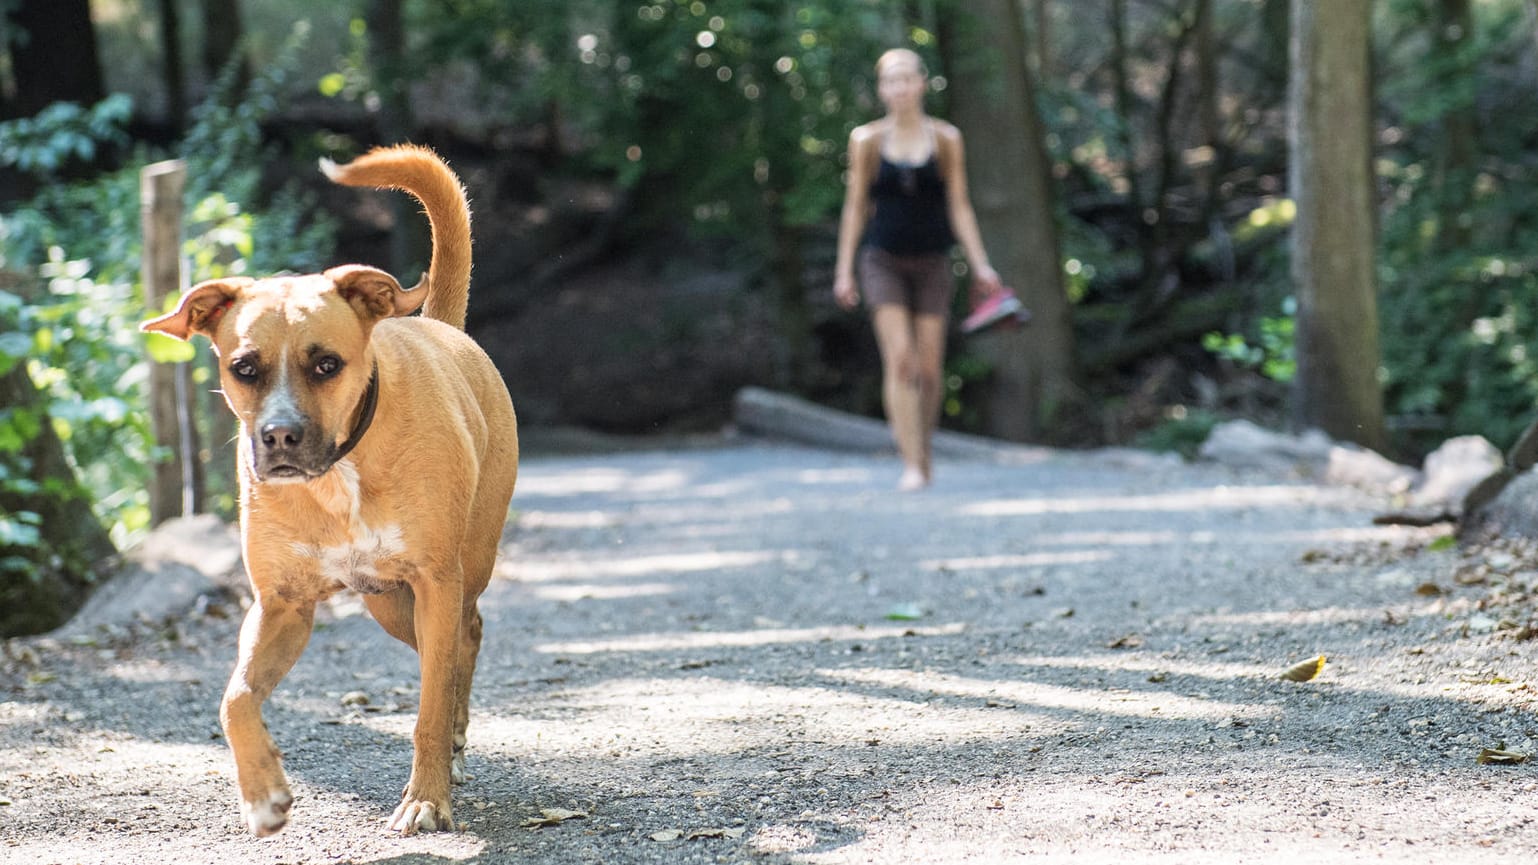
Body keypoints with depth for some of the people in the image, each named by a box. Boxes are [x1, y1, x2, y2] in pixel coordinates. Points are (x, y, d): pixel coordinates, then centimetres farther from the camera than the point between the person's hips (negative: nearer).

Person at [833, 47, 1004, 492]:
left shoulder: (946, 139, 3)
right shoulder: (867, 140, 2)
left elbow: (959, 206, 4)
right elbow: (855, 207, 6)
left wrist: (980, 264, -4)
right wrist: (844, 269, 4)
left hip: (931, 263, 1)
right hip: (883, 262, -1)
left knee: (929, 367, 0)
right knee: (899, 358, -15)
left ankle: (924, 445, 25)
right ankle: (911, 464, -16)